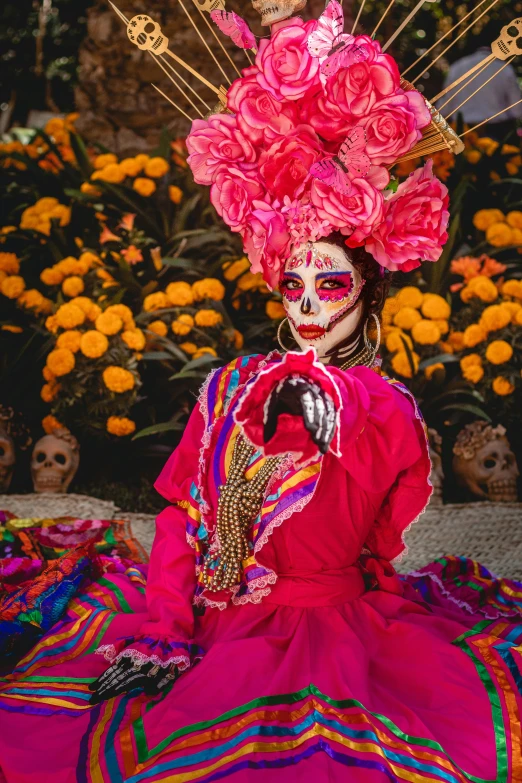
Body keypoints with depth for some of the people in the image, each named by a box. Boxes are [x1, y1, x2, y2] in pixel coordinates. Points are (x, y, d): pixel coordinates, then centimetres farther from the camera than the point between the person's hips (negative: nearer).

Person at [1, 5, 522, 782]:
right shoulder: (230, 389, 4)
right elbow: (181, 518, 3)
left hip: (339, 622, -1)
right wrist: (164, 635, -7)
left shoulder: (390, 414, -3)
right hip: (214, 617, 2)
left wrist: (328, 439, -18)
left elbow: (376, 551, -8)